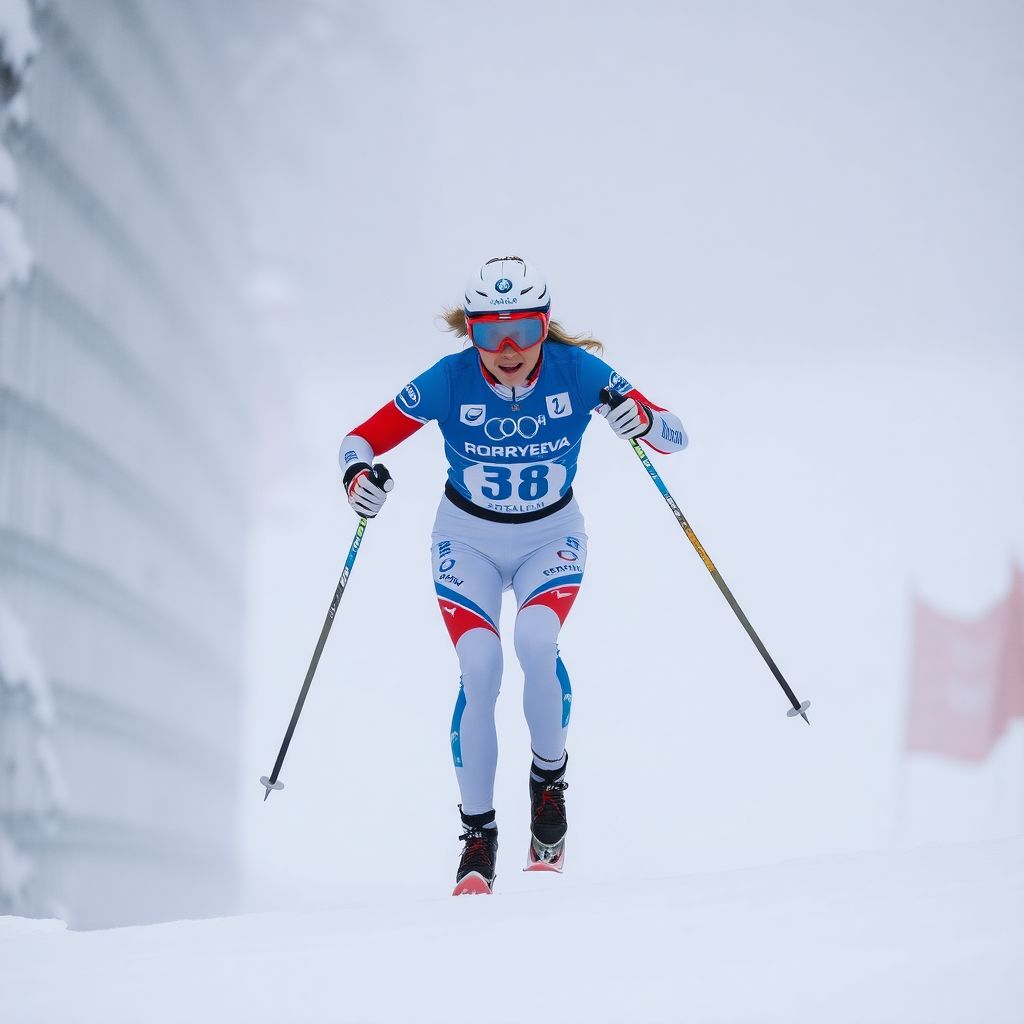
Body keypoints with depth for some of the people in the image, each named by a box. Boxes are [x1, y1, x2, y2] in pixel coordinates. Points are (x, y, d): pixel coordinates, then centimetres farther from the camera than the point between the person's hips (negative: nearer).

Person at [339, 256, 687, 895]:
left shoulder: (576, 371, -21)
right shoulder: (450, 381, -21)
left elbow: (675, 436, -18)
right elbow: (364, 438, -14)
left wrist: (642, 419, -41)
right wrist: (358, 473, -37)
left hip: (552, 536, 0)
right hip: (468, 539, 0)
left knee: (535, 638, -29)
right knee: (479, 665, -20)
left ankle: (550, 780, -4)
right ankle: (479, 836, -8)